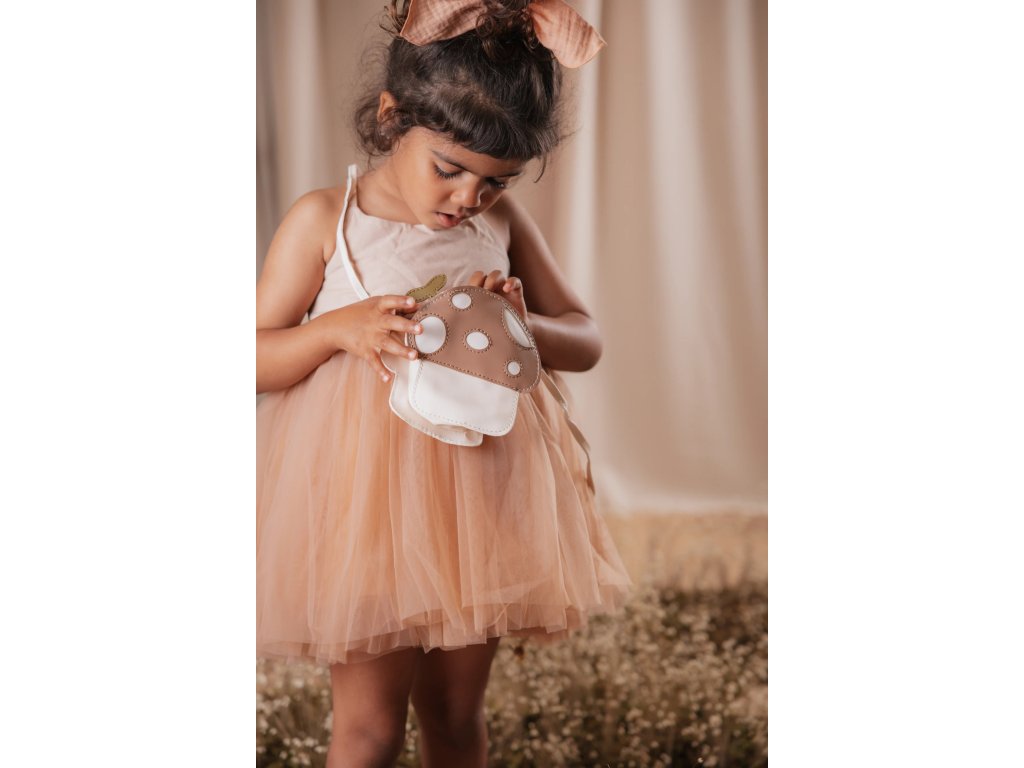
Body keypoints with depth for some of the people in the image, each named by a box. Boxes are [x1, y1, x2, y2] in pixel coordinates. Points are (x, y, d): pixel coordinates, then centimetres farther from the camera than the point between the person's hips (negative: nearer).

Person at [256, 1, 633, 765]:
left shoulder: (503, 223, 3)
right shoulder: (324, 221, -7)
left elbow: (586, 340, 8)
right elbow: (257, 359, -5)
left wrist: (526, 327, -14)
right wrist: (342, 327, -23)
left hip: (478, 492, 4)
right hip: (362, 495, -3)